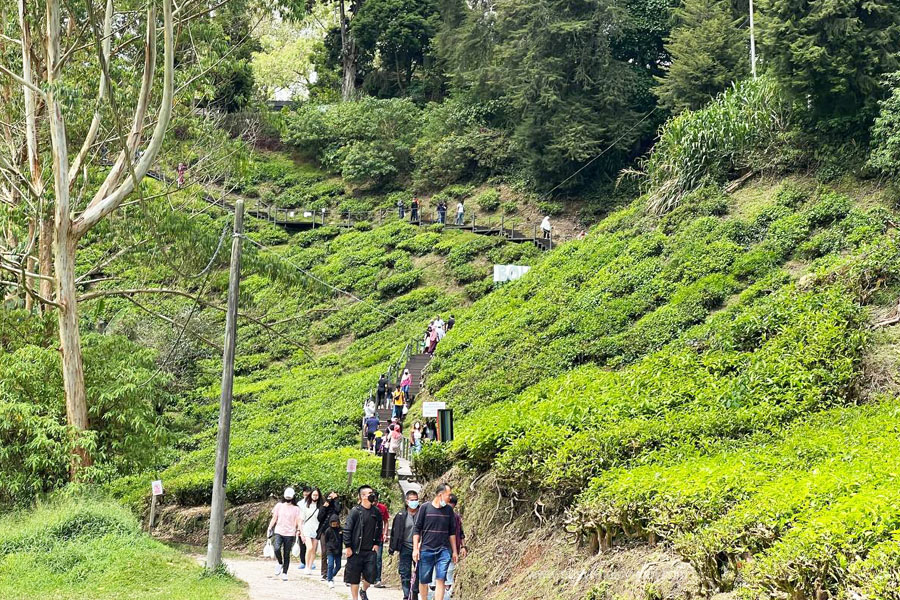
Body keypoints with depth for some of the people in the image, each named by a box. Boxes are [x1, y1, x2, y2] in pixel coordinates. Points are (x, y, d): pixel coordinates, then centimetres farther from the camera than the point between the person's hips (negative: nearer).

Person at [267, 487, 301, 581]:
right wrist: (269, 529, 7)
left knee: (287, 554, 0)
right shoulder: (279, 506, 9)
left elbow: (298, 522, 3)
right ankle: (280, 564, 3)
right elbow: (274, 518, 12)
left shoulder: (296, 509, 6)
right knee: (277, 549, -23)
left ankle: (284, 573, 11)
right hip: (278, 532, 0)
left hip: (290, 534, 0)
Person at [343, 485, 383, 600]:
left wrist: (377, 544, 9)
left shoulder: (376, 512, 6)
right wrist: (348, 547, -10)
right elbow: (347, 529, -8)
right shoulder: (355, 511, -8)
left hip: (370, 551, 3)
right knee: (354, 577, 3)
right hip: (355, 551, -3)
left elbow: (379, 529, 18)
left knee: (371, 574, -3)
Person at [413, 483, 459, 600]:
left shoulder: (449, 510, 9)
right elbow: (416, 530, 1)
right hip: (426, 550, -2)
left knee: (440, 580, -10)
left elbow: (452, 532, 16)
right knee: (423, 580, 5)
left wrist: (454, 551, 15)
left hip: (444, 551, 2)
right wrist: (415, 549, -5)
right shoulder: (425, 508, -1)